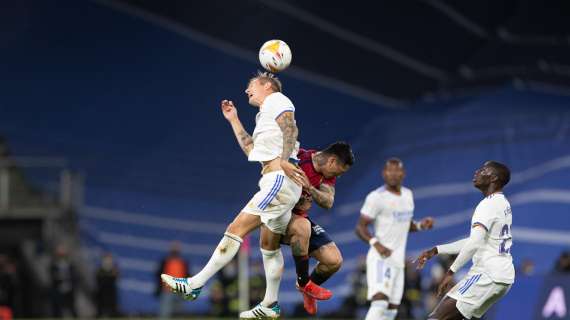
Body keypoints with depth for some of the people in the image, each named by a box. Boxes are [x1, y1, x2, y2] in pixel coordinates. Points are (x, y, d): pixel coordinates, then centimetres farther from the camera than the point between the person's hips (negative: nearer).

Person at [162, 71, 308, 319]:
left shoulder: (276, 100, 1)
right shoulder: (264, 116, 30)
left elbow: (290, 127, -17)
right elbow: (252, 151, 30)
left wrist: (285, 159, -31)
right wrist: (234, 121, 32)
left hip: (279, 179, -10)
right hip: (278, 183, 10)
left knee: (236, 230, -11)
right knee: (270, 245, 13)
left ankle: (194, 285, -13)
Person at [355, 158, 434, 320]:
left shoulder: (407, 195, 14)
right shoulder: (376, 197, -10)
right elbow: (360, 227, -10)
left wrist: (420, 225, 6)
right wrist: (375, 243, -27)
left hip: (398, 261, 8)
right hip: (381, 258, -8)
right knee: (380, 301, -26)